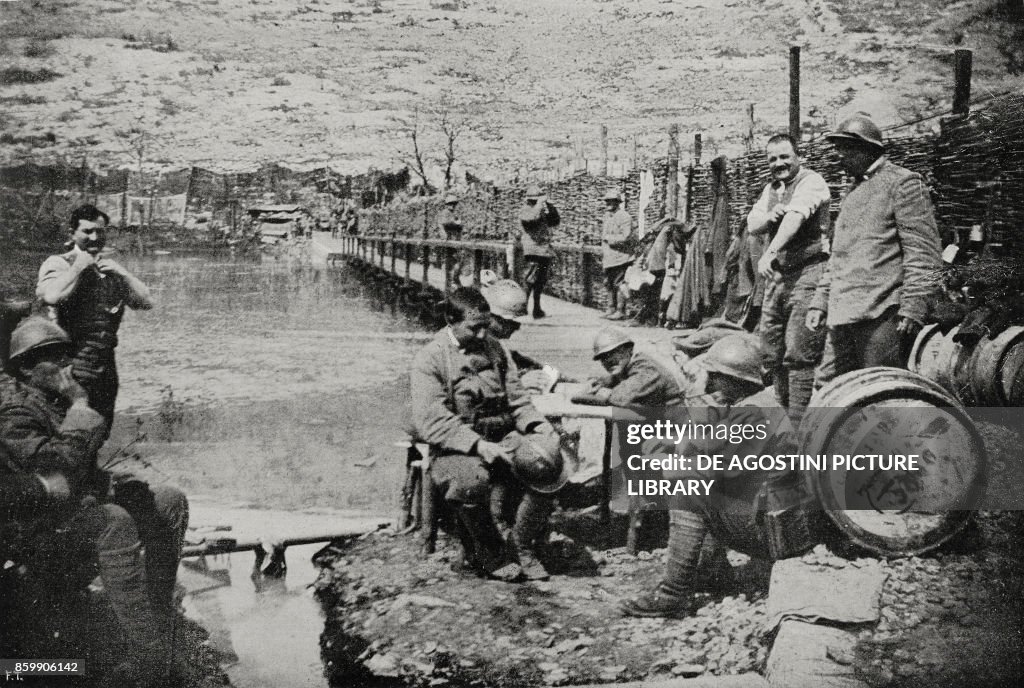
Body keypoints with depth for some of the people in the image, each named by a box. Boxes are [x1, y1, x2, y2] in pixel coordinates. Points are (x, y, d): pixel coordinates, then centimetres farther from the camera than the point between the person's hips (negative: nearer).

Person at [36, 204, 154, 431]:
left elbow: (146, 302, 9)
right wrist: (78, 268, -13)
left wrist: (121, 273, -2)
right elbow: (51, 296, -24)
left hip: (106, 362, 6)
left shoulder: (111, 266, 16)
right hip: (73, 363, -6)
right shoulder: (58, 264, -2)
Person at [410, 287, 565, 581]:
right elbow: (431, 422, -14)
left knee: (549, 462, -21)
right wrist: (479, 445, -24)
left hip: (502, 437, 5)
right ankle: (487, 553, -9)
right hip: (456, 447, -5)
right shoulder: (430, 358, -5)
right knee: (470, 480, -38)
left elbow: (516, 398, 17)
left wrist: (538, 425, -5)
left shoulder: (494, 348, 16)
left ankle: (522, 544, 0)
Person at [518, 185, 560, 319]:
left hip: (545, 252, 7)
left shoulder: (543, 212, 19)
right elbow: (532, 218, -23)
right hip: (532, 251, -7)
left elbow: (555, 221, 16)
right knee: (528, 282, -12)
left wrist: (550, 207, 6)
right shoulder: (524, 211, -2)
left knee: (540, 283, 10)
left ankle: (537, 309, 16)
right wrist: (540, 204, -15)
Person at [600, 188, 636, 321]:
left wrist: (609, 238, -10)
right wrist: (602, 256, 20)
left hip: (620, 257, -9)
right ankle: (611, 309, 21)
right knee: (609, 284, 12)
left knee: (619, 284, -7)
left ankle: (621, 311, -3)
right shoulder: (607, 216, 18)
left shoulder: (624, 217, -10)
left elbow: (625, 237, -19)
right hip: (609, 258, 9)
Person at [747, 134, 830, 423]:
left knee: (799, 355, -12)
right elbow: (752, 226, 11)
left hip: (807, 274, -8)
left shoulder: (811, 182, -6)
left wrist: (770, 252, -35)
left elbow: (795, 217, -22)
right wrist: (771, 215, -11)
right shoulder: (771, 188, 19)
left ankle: (800, 424, -11)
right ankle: (785, 413, 21)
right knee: (771, 355, 10)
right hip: (777, 276, 8)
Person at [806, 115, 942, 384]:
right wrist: (820, 302, 20)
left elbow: (923, 251, -10)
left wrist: (912, 308, -17)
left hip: (881, 315, -8)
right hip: (844, 316, 8)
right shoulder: (853, 193, 23)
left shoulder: (902, 182, -2)